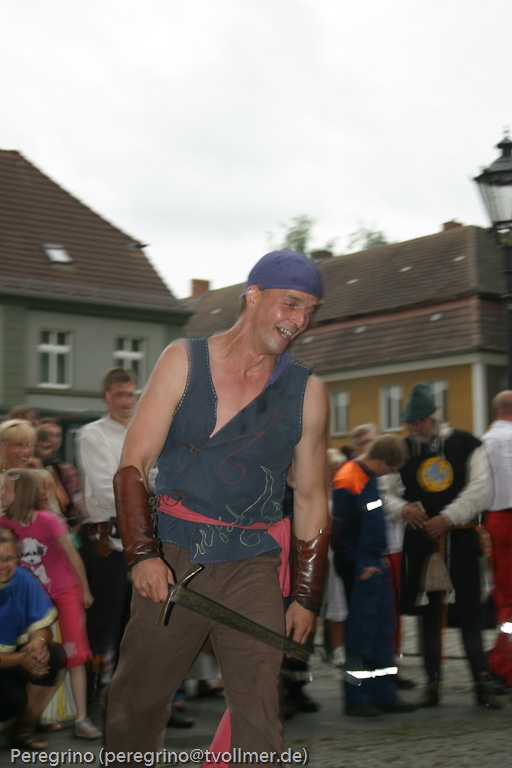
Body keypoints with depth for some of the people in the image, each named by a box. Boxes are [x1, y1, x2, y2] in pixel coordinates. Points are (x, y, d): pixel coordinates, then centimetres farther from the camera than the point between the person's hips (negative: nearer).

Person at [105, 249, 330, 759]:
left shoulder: (307, 393, 5)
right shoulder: (183, 361, 1)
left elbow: (311, 499, 11)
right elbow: (133, 465, -1)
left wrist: (306, 598, 10)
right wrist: (142, 554, -12)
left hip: (252, 569, 1)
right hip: (171, 562, 0)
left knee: (259, 723, -6)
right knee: (132, 708, 9)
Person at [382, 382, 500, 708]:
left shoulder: (466, 444, -1)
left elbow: (480, 490, -7)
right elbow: (389, 493, 12)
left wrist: (447, 518, -14)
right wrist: (402, 508, -10)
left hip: (460, 537, -2)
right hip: (420, 539, 3)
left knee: (469, 610, -2)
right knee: (429, 611, 6)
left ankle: (482, 682, 5)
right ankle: (433, 682, 14)